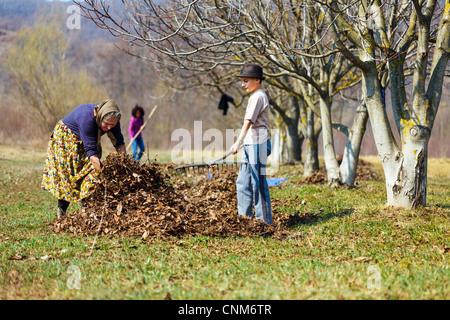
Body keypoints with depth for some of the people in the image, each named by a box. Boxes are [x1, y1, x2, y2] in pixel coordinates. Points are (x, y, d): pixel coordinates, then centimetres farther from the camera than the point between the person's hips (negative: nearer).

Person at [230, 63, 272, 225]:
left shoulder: (258, 97, -13)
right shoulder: (256, 96, 19)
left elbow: (249, 122, -24)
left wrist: (239, 142, -33)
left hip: (257, 143, -10)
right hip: (251, 144, 10)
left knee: (258, 182, -7)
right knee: (243, 182, 12)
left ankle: (264, 220, -3)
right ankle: (244, 216, 16)